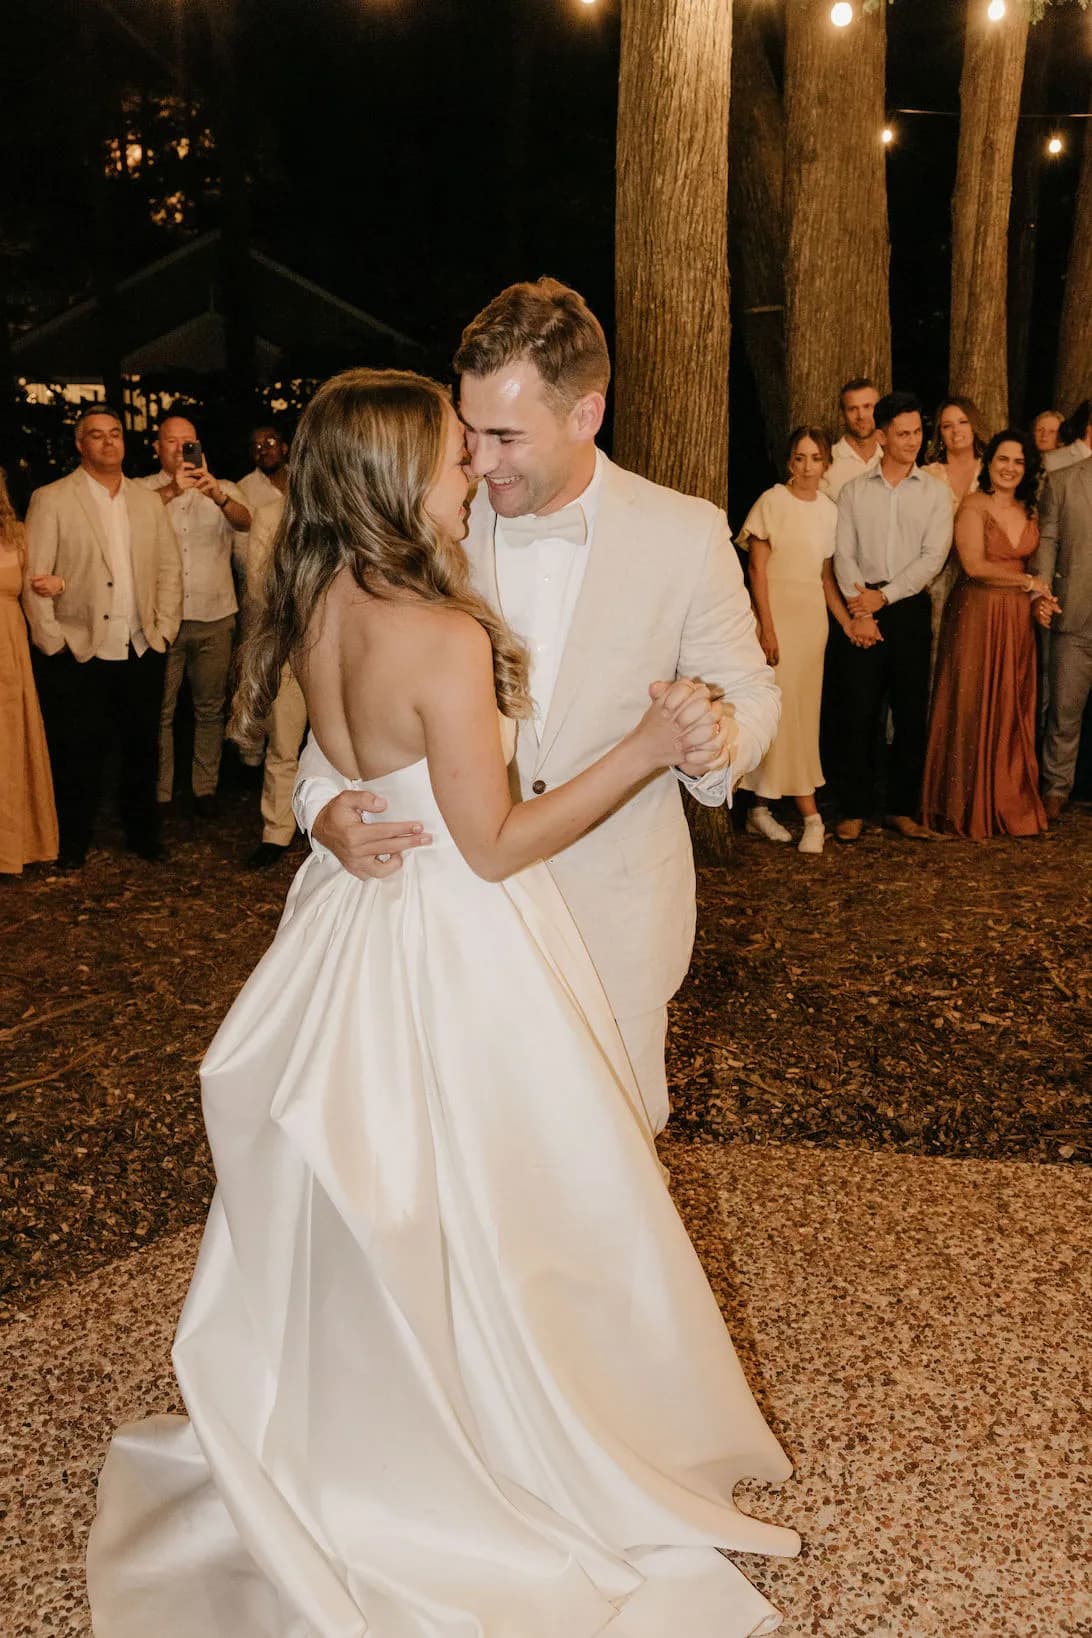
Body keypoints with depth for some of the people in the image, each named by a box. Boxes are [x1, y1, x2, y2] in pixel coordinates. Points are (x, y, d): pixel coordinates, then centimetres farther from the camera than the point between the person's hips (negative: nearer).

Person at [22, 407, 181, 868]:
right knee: (79, 755, 4)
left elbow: (169, 568, 12)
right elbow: (33, 577, -6)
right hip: (80, 656, -4)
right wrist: (52, 643, -9)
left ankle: (142, 833, 28)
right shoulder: (50, 500, -3)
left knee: (142, 749, 12)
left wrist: (164, 629, 4)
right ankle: (73, 843, 20)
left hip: (142, 653, 4)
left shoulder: (147, 500, 11)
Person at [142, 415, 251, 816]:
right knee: (160, 711, 2)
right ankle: (159, 793, 11)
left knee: (210, 708, 8)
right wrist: (173, 489, -35)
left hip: (214, 617, 2)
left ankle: (205, 787, 20)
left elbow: (244, 521, -13)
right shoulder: (143, 490, 3)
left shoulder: (222, 490, 8)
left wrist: (215, 494, -35)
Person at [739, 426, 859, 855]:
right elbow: (757, 569, -8)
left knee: (804, 711, 6)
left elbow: (826, 576, 13)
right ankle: (810, 814, -5)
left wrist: (847, 622, 2)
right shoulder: (772, 502, -5)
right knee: (785, 710, -8)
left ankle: (760, 808, 15)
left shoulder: (829, 510, 11)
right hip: (776, 610, -6)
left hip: (813, 615, 6)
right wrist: (767, 628, -14)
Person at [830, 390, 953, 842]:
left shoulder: (935, 494, 8)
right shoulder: (853, 492, 8)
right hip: (861, 609, -1)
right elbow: (843, 554, 0)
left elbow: (933, 556, -3)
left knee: (912, 713, 3)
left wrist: (883, 595, -12)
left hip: (910, 608, 1)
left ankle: (902, 809, 13)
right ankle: (854, 811, 6)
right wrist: (859, 611, -12)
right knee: (857, 712, -2)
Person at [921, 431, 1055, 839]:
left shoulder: (1028, 511, 13)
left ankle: (1010, 802, 17)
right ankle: (970, 806, 9)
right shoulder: (973, 507, -6)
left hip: (1018, 618, 6)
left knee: (1013, 710, 8)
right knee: (974, 708, 0)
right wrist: (1028, 582, -8)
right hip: (978, 614, -6)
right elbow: (975, 565, -14)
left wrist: (1040, 597, -2)